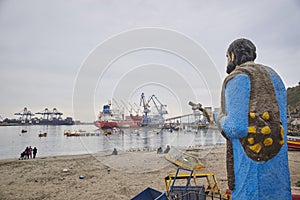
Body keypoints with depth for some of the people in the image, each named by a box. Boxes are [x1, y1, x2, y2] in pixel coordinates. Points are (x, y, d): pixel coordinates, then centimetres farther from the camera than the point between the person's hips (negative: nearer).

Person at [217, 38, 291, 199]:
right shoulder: (273, 76, 15)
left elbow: (236, 127, -20)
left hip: (250, 162, -8)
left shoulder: (238, 77, -9)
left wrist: (222, 120, 1)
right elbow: (282, 121, 14)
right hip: (278, 161, 8)